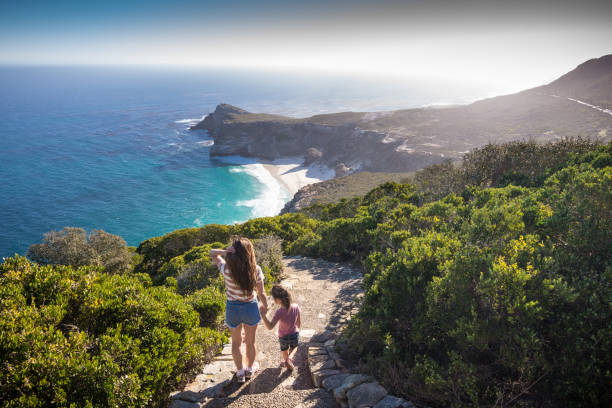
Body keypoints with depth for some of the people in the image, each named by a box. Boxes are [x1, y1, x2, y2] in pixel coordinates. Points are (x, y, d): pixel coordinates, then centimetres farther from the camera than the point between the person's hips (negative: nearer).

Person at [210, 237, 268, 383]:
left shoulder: (226, 269, -23)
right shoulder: (256, 270, -21)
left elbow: (212, 253, -6)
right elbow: (261, 293, -10)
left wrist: (225, 251, -25)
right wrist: (265, 306, 9)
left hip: (233, 308, 0)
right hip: (251, 307, 0)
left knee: (236, 342, 24)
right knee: (250, 341, 24)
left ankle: (240, 372, 40)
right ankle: (250, 369, 46)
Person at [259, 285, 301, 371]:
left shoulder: (279, 312, -32)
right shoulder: (296, 307, -21)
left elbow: (270, 327, -38)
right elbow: (299, 323, -7)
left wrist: (263, 314, -47)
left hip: (283, 337, -2)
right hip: (295, 334, 2)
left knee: (284, 351, 30)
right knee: (294, 348, 32)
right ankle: (289, 358, 8)